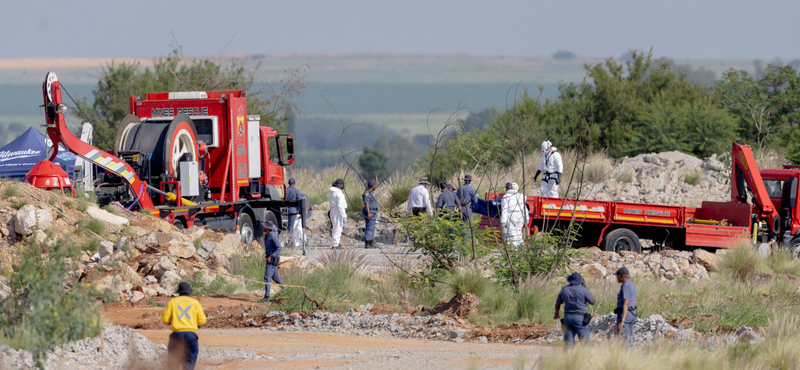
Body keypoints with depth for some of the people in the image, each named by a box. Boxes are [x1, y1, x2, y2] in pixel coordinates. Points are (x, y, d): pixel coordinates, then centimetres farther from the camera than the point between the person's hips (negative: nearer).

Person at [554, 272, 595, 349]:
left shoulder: (564, 290, 5)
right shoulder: (583, 290, -9)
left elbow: (557, 304, 18)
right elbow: (593, 302, 1)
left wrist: (556, 314, 38)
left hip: (567, 317, 4)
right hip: (580, 318, -4)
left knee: (568, 343, 3)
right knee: (585, 343, 0)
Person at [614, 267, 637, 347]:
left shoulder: (625, 286, -16)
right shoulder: (632, 285, 15)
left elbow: (626, 304, -22)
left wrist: (622, 321, -26)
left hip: (624, 315, -10)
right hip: (631, 314, 10)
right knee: (627, 341, 13)